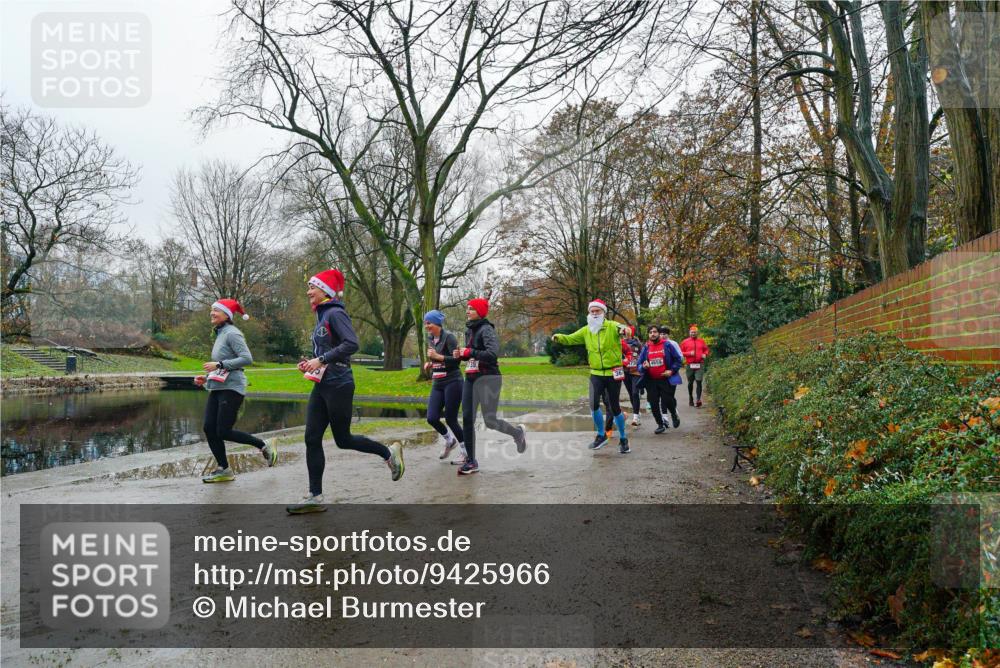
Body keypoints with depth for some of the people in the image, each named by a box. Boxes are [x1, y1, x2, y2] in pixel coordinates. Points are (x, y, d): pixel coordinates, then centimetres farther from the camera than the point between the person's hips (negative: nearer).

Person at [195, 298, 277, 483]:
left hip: (231, 388, -9)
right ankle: (223, 470, 12)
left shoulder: (232, 333, -10)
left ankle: (264, 446, 9)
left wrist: (219, 364, -21)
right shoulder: (220, 334, 18)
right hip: (217, 389, 9)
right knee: (209, 429, 2)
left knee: (224, 431, -9)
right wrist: (207, 378, 14)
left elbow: (247, 358, -22)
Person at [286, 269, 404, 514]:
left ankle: (389, 452, 22)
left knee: (343, 439, 1)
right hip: (322, 386, 9)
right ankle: (315, 497, 8)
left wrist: (321, 359, -24)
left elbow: (351, 344, -24)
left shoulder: (335, 314, -11)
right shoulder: (322, 317, 16)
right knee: (312, 439, 3)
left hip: (338, 386, -9)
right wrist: (310, 363, 7)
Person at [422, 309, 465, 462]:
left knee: (450, 419, -4)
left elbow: (456, 359, -17)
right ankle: (449, 440, 25)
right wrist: (429, 364, 6)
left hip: (452, 382, -7)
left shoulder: (449, 337, -11)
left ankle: (466, 452, 14)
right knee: (432, 418, -3)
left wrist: (438, 356, -20)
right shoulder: (430, 339, 12)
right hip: (437, 384, 7)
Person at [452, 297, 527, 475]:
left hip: (488, 378, -8)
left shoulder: (486, 329, -13)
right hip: (470, 378, 8)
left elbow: (492, 354, -27)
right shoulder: (469, 330, 13)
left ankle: (517, 432, 25)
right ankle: (471, 462, 9)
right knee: (467, 419, 1)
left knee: (490, 420, -6)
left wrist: (469, 352, -21)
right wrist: (461, 355, 5)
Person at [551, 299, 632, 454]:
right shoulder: (586, 330, 5)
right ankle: (601, 435, 12)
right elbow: (570, 339, 6)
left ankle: (623, 439, 24)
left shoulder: (612, 326, -9)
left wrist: (625, 329, -52)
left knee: (615, 407, 4)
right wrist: (558, 337, -15)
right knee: (594, 405, -11)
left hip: (613, 373, -3)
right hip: (596, 374, 3)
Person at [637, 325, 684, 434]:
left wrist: (672, 370, -10)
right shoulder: (646, 348, 4)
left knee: (667, 400, -5)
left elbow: (678, 359, 0)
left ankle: (674, 414, 29)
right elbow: (639, 364, 7)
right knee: (654, 403, 3)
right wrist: (643, 366, -15)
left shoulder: (667, 345, -4)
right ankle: (661, 424, 20)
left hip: (666, 379, -3)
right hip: (651, 381, 3)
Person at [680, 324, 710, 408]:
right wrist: (689, 353, -11)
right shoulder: (685, 342, 2)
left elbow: (706, 349, 19)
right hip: (690, 365, 0)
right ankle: (690, 397, 30)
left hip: (700, 364, 0)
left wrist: (705, 354, -2)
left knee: (699, 382, -9)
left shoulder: (702, 341, 8)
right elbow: (681, 352, 3)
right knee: (690, 382, 11)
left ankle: (698, 399, -11)